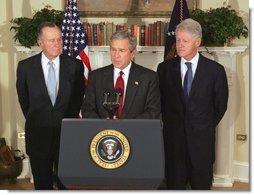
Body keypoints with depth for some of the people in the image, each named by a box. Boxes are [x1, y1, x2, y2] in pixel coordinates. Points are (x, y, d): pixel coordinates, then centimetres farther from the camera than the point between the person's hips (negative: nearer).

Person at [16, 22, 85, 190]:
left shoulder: (75, 65, -5)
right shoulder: (25, 66, -4)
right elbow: (24, 99, 8)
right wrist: (34, 120, 12)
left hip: (67, 133, 0)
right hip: (38, 135, 1)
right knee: (42, 184, 14)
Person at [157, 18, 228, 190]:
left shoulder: (215, 70, -5)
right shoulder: (165, 68, 0)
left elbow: (221, 105, 4)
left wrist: (207, 127, 6)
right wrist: (169, 123, 8)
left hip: (202, 139, -1)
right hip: (173, 138, 1)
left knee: (201, 185, 10)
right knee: (175, 184, 8)